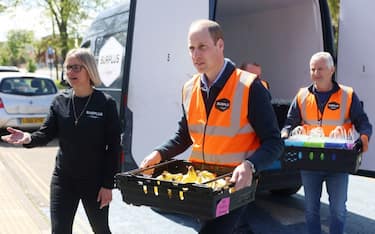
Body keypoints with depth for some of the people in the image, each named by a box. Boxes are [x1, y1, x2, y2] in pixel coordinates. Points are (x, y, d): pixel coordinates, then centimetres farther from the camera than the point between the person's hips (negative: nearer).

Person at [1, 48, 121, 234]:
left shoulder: (106, 104, -10)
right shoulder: (60, 101, 0)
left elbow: (113, 147, -9)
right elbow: (47, 133, -2)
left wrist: (108, 185, -11)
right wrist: (29, 138, -26)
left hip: (95, 182, -2)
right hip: (63, 179, 3)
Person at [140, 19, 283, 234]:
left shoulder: (248, 88, -16)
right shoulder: (189, 89, 2)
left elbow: (274, 142, -15)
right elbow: (184, 136, 14)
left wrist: (250, 166, -32)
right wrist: (160, 154, -3)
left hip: (235, 181, -6)